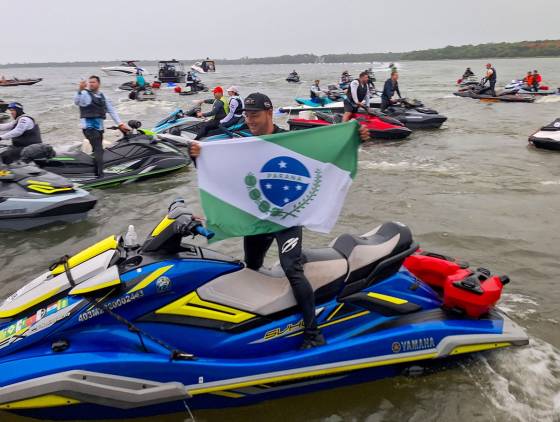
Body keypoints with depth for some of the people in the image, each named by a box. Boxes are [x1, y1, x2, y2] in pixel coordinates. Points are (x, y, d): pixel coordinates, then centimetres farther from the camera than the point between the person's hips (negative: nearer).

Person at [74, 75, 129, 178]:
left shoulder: (102, 96, 16)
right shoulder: (84, 94, -4)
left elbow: (111, 110, 19)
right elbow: (76, 102, -24)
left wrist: (120, 124, 13)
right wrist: (80, 90, -42)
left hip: (100, 127, 6)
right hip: (89, 126, -6)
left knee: (98, 150, 11)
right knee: (98, 150, -15)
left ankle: (96, 173, 21)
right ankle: (100, 175, -18)